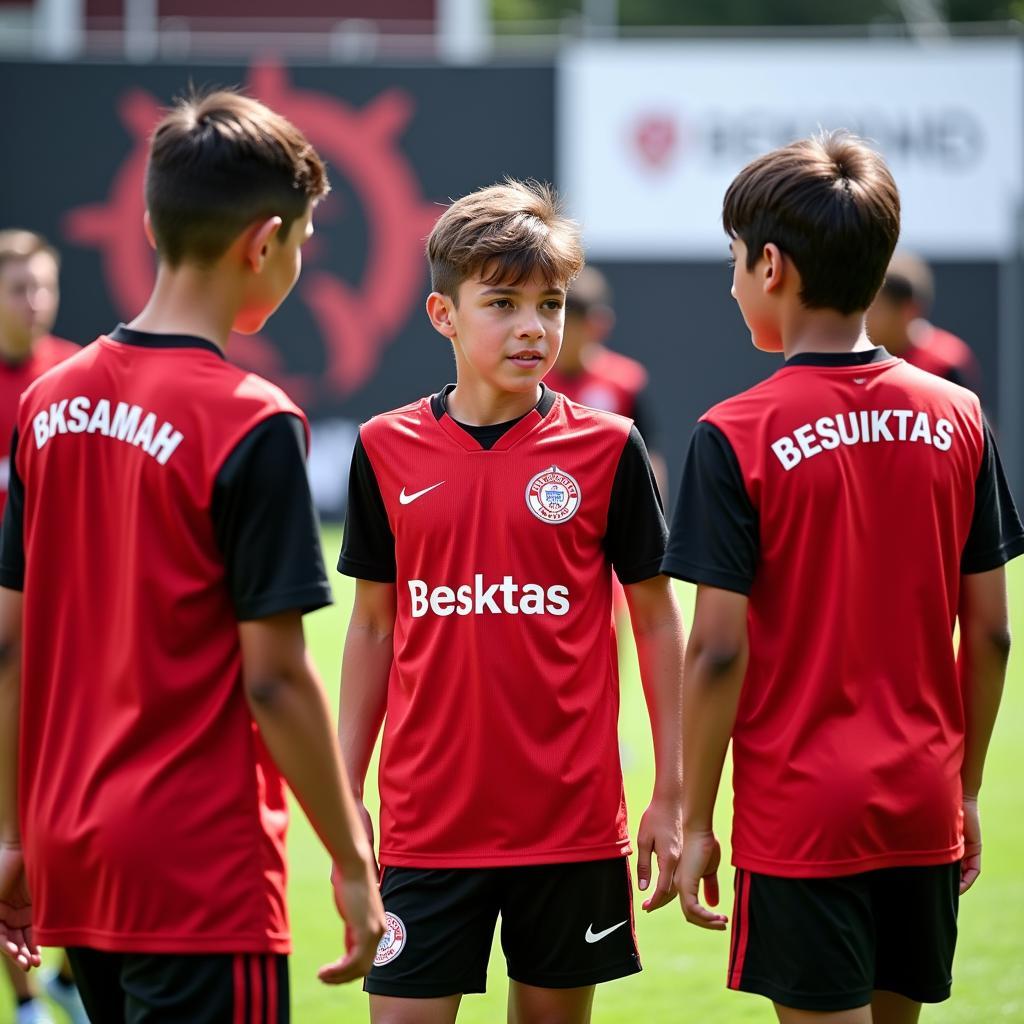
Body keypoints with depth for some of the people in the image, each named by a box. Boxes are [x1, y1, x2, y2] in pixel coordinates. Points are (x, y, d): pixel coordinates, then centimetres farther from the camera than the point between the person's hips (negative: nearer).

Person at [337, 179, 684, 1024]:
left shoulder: (607, 447, -2)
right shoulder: (386, 450, 3)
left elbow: (656, 621, 4)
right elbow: (374, 627, 11)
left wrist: (672, 795, 1)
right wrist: (345, 792, 9)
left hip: (571, 818, -1)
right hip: (426, 819, 1)